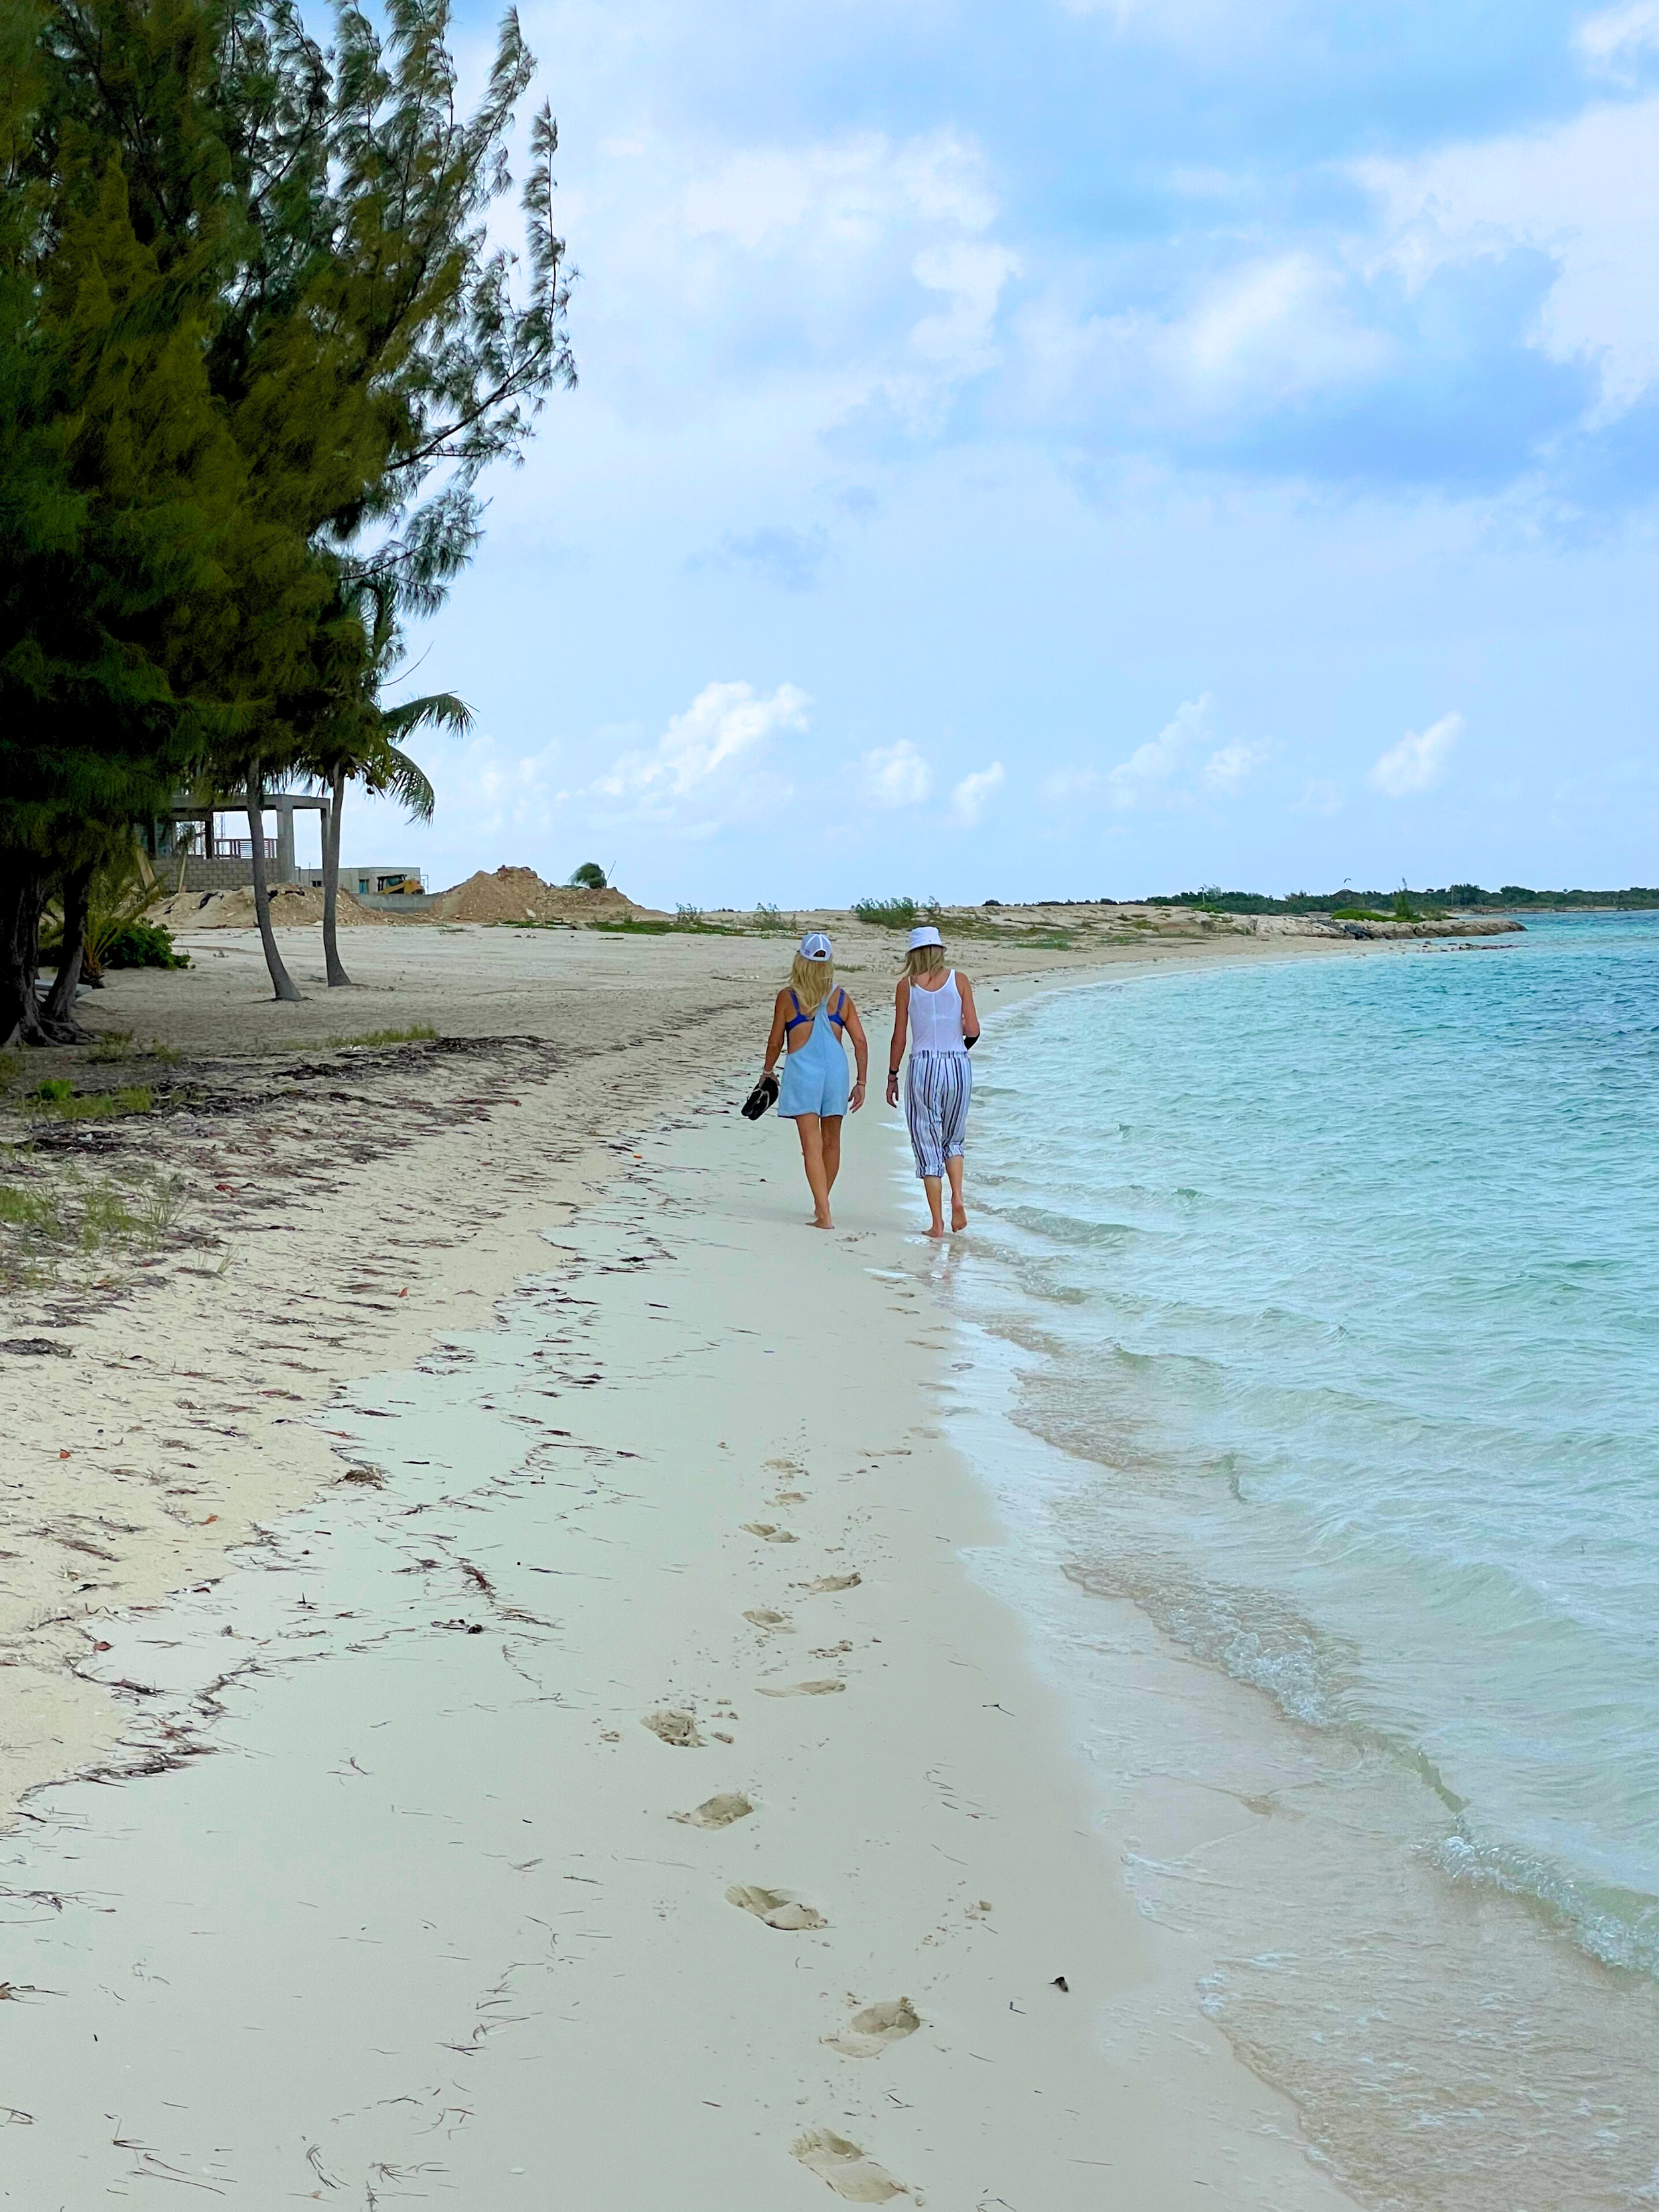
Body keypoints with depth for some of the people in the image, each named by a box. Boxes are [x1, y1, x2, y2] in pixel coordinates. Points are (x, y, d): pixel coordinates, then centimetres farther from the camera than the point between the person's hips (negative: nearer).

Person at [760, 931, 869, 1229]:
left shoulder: (787, 997, -2)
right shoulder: (841, 999, 6)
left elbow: (776, 1042, 4)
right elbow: (861, 1042, 3)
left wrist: (767, 1073, 21)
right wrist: (861, 1083, 9)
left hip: (801, 1071, -3)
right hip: (835, 1069, 3)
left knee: (812, 1143, -5)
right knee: (831, 1141, 17)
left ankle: (824, 1215, -13)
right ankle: (821, 1205, 33)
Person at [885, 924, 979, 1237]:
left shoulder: (907, 984, 0)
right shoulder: (959, 980, 1)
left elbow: (899, 1037, 0)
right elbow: (973, 1030, -3)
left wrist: (892, 1076, 9)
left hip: (923, 1067, -1)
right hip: (957, 1065, 2)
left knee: (928, 1146, 6)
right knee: (952, 1140, 21)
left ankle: (937, 1223, 4)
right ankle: (957, 1199, -1)